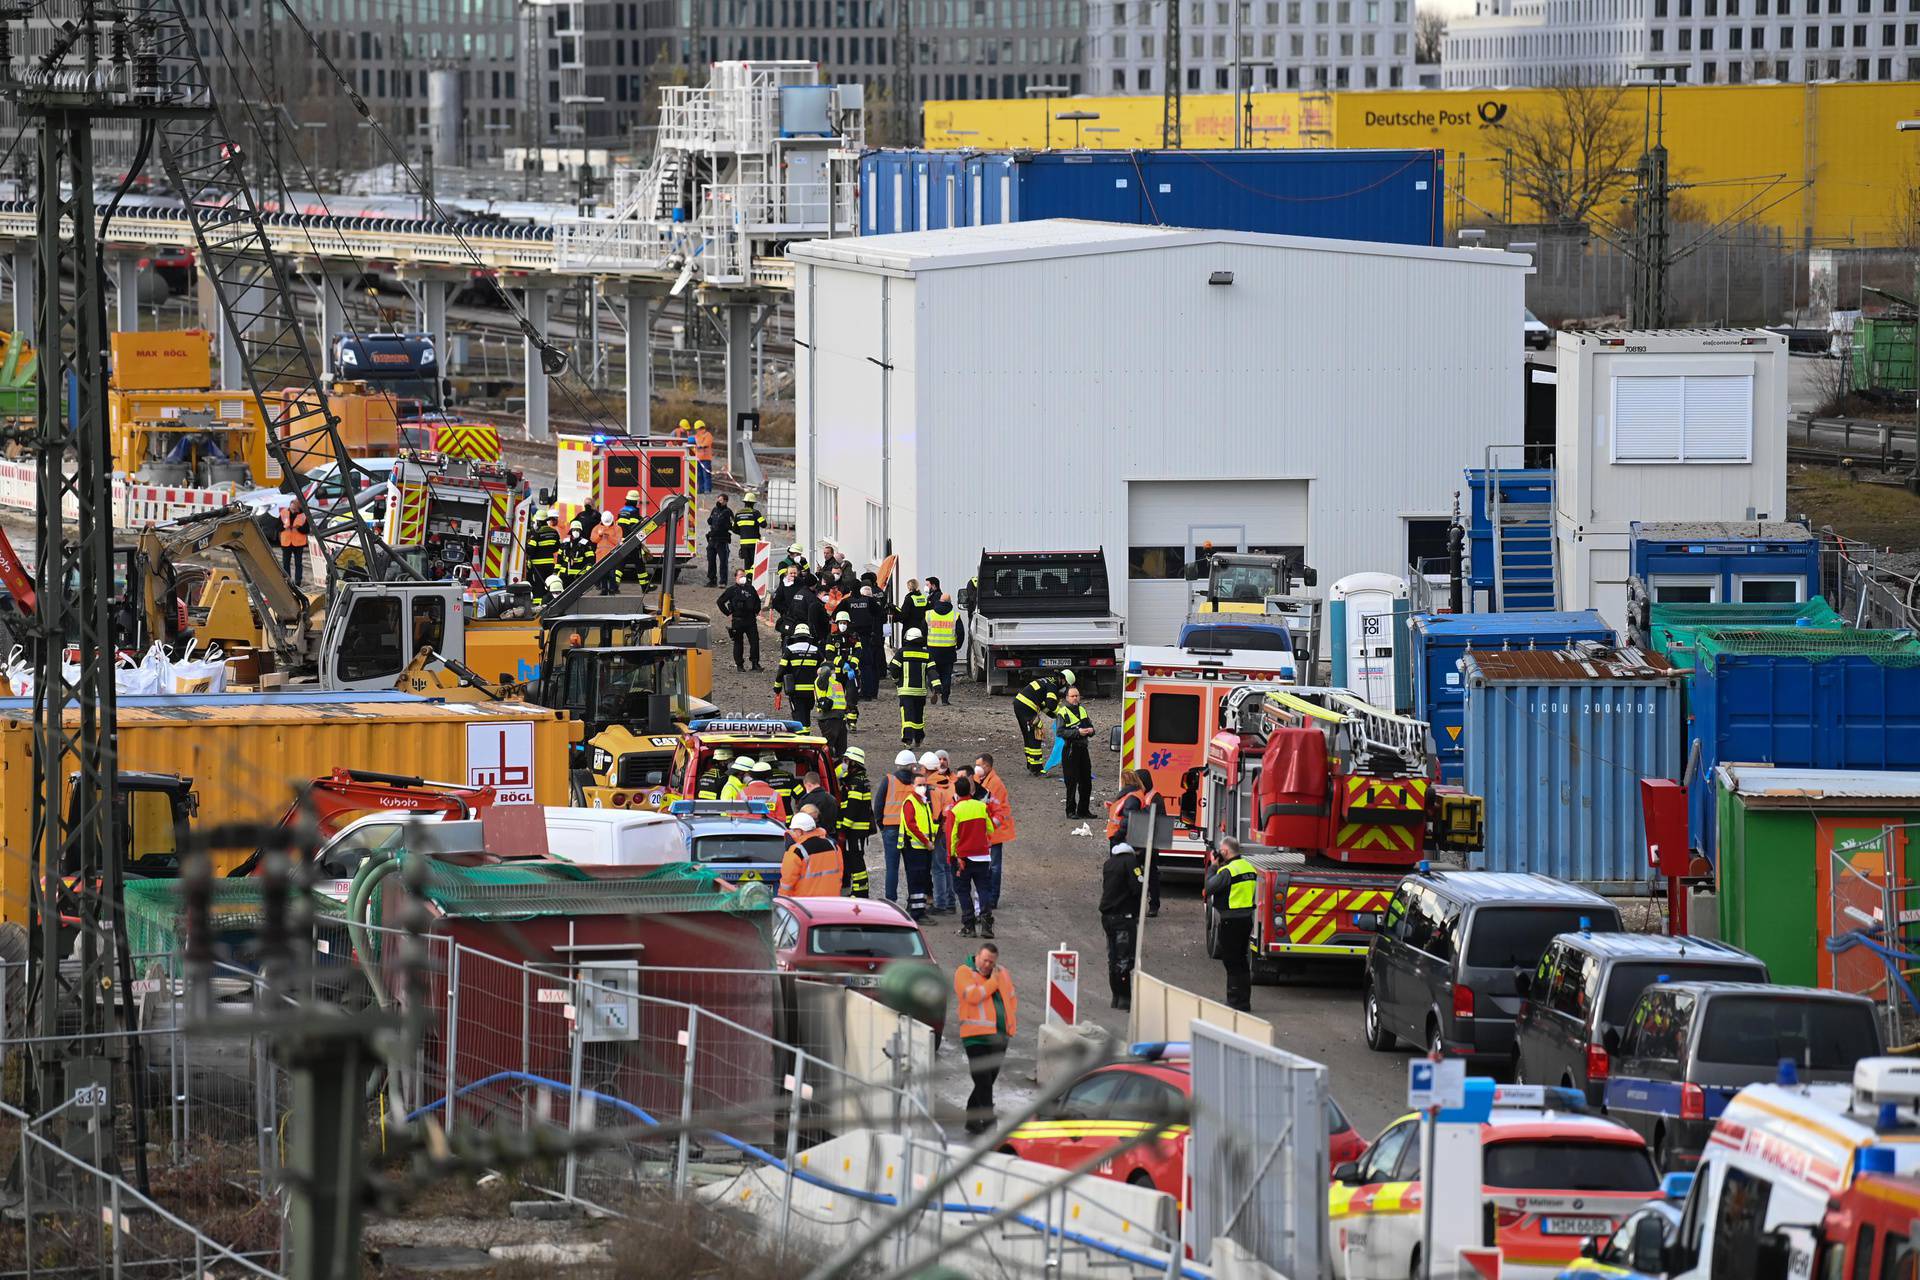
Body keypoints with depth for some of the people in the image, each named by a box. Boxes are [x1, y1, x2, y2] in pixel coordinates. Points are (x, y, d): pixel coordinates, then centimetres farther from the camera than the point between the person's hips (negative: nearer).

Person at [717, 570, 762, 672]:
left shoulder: (751, 589, 10)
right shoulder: (732, 590, -1)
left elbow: (757, 601, 27)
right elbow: (720, 602, 1)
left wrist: (756, 612, 16)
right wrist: (728, 614, -2)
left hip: (751, 620, 3)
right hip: (737, 620, -3)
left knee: (755, 642, -3)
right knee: (738, 643, 3)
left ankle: (756, 664, 3)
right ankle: (739, 665, 10)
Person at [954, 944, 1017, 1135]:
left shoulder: (1002, 972, 14)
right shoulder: (964, 973, -3)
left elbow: (1011, 998, 23)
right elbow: (973, 995, -18)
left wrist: (1013, 1024, 11)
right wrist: (993, 982, -10)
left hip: (999, 1036, 6)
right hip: (976, 1035, -6)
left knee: (986, 1082, 12)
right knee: (984, 1083, -12)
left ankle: (972, 1121, 22)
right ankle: (988, 1123, -14)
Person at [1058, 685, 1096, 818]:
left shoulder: (1082, 710, 16)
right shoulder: (1063, 712, -4)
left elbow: (1090, 726, 23)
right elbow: (1061, 732, -14)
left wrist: (1090, 730, -1)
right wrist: (1078, 732, -21)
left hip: (1083, 749, 6)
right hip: (1070, 750, -6)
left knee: (1086, 782, 8)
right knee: (1072, 782, -5)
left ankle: (1083, 810, 17)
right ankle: (1071, 811, 2)